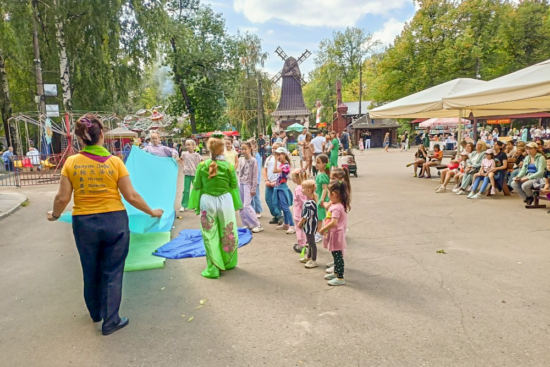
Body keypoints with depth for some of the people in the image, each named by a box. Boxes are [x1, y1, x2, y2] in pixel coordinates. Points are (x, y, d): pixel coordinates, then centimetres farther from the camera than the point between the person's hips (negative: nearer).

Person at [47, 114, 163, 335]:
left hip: (84, 223, 2)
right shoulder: (115, 162, -9)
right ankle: (110, 321, 18)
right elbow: (131, 196, -9)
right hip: (114, 221, -2)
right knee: (112, 272, 10)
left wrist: (54, 215, 17)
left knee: (91, 271, 20)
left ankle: (96, 314, 42)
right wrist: (152, 212, 5)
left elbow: (62, 198, -4)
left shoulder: (71, 163, -5)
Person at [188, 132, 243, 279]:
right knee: (227, 233, 16)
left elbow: (197, 187, 0)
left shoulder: (202, 165, -4)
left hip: (207, 201, 0)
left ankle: (213, 268, 11)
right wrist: (236, 204, 9)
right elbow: (234, 187, 0)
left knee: (210, 236, 8)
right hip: (225, 200, 0)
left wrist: (196, 205, 8)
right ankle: (227, 263, 31)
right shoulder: (229, 166, -6)